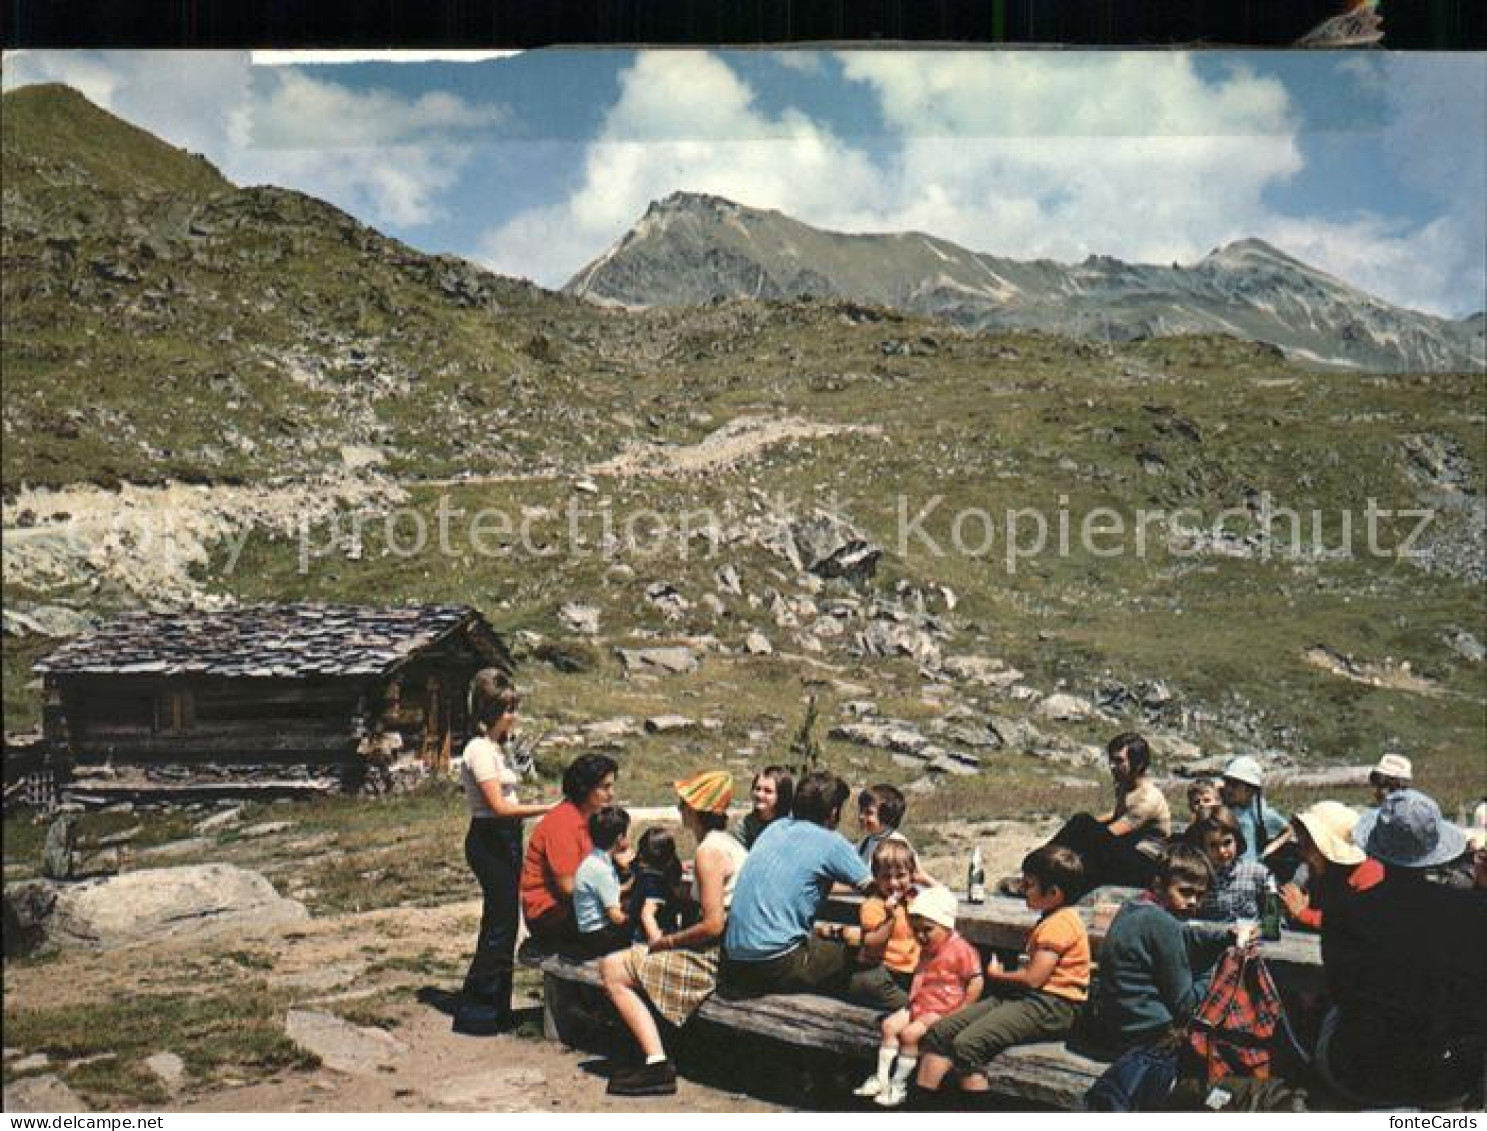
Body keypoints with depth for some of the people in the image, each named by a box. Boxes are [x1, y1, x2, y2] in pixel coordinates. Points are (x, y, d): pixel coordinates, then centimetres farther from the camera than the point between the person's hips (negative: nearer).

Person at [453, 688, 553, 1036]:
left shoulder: (495, 748, 14)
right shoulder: (480, 750, -16)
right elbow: (499, 807, -21)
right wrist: (547, 808, -20)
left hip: (504, 841, 10)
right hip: (489, 841, -10)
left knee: (502, 923, 13)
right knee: (499, 925, -5)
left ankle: (496, 1009, 22)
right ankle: (475, 1012, 4)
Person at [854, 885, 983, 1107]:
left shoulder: (961, 950, -14)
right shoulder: (926, 950, 14)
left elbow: (976, 981, -17)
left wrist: (961, 1011, -19)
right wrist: (913, 997, 13)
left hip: (941, 1011, -9)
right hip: (918, 1005, 9)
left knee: (910, 1033, -23)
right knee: (890, 1025, -5)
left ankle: (899, 1085, -12)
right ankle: (882, 1078, -1)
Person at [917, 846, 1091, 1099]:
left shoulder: (1060, 922, -13)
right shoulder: (1051, 919, 21)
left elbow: (1033, 978, -19)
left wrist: (997, 975, -1)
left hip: (1051, 1006, -11)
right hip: (1027, 999, 11)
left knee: (968, 1044, -29)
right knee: (940, 1032, -2)